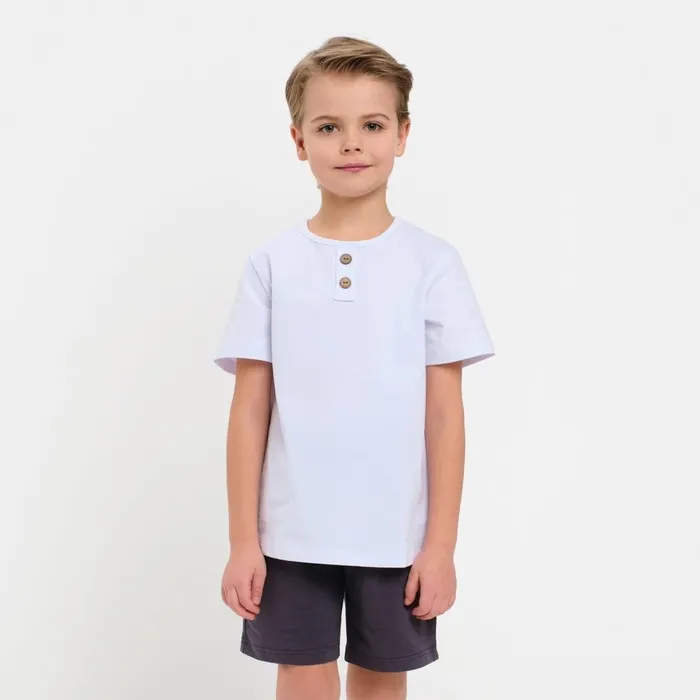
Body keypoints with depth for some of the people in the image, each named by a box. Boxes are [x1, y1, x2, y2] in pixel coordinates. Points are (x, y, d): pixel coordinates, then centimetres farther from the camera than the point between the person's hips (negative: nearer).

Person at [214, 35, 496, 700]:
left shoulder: (432, 262, -2)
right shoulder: (272, 263, -1)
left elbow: (445, 413, -2)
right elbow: (250, 409, 1)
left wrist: (441, 544, -3)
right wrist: (242, 539, -1)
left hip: (396, 536, 0)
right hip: (292, 534, 0)